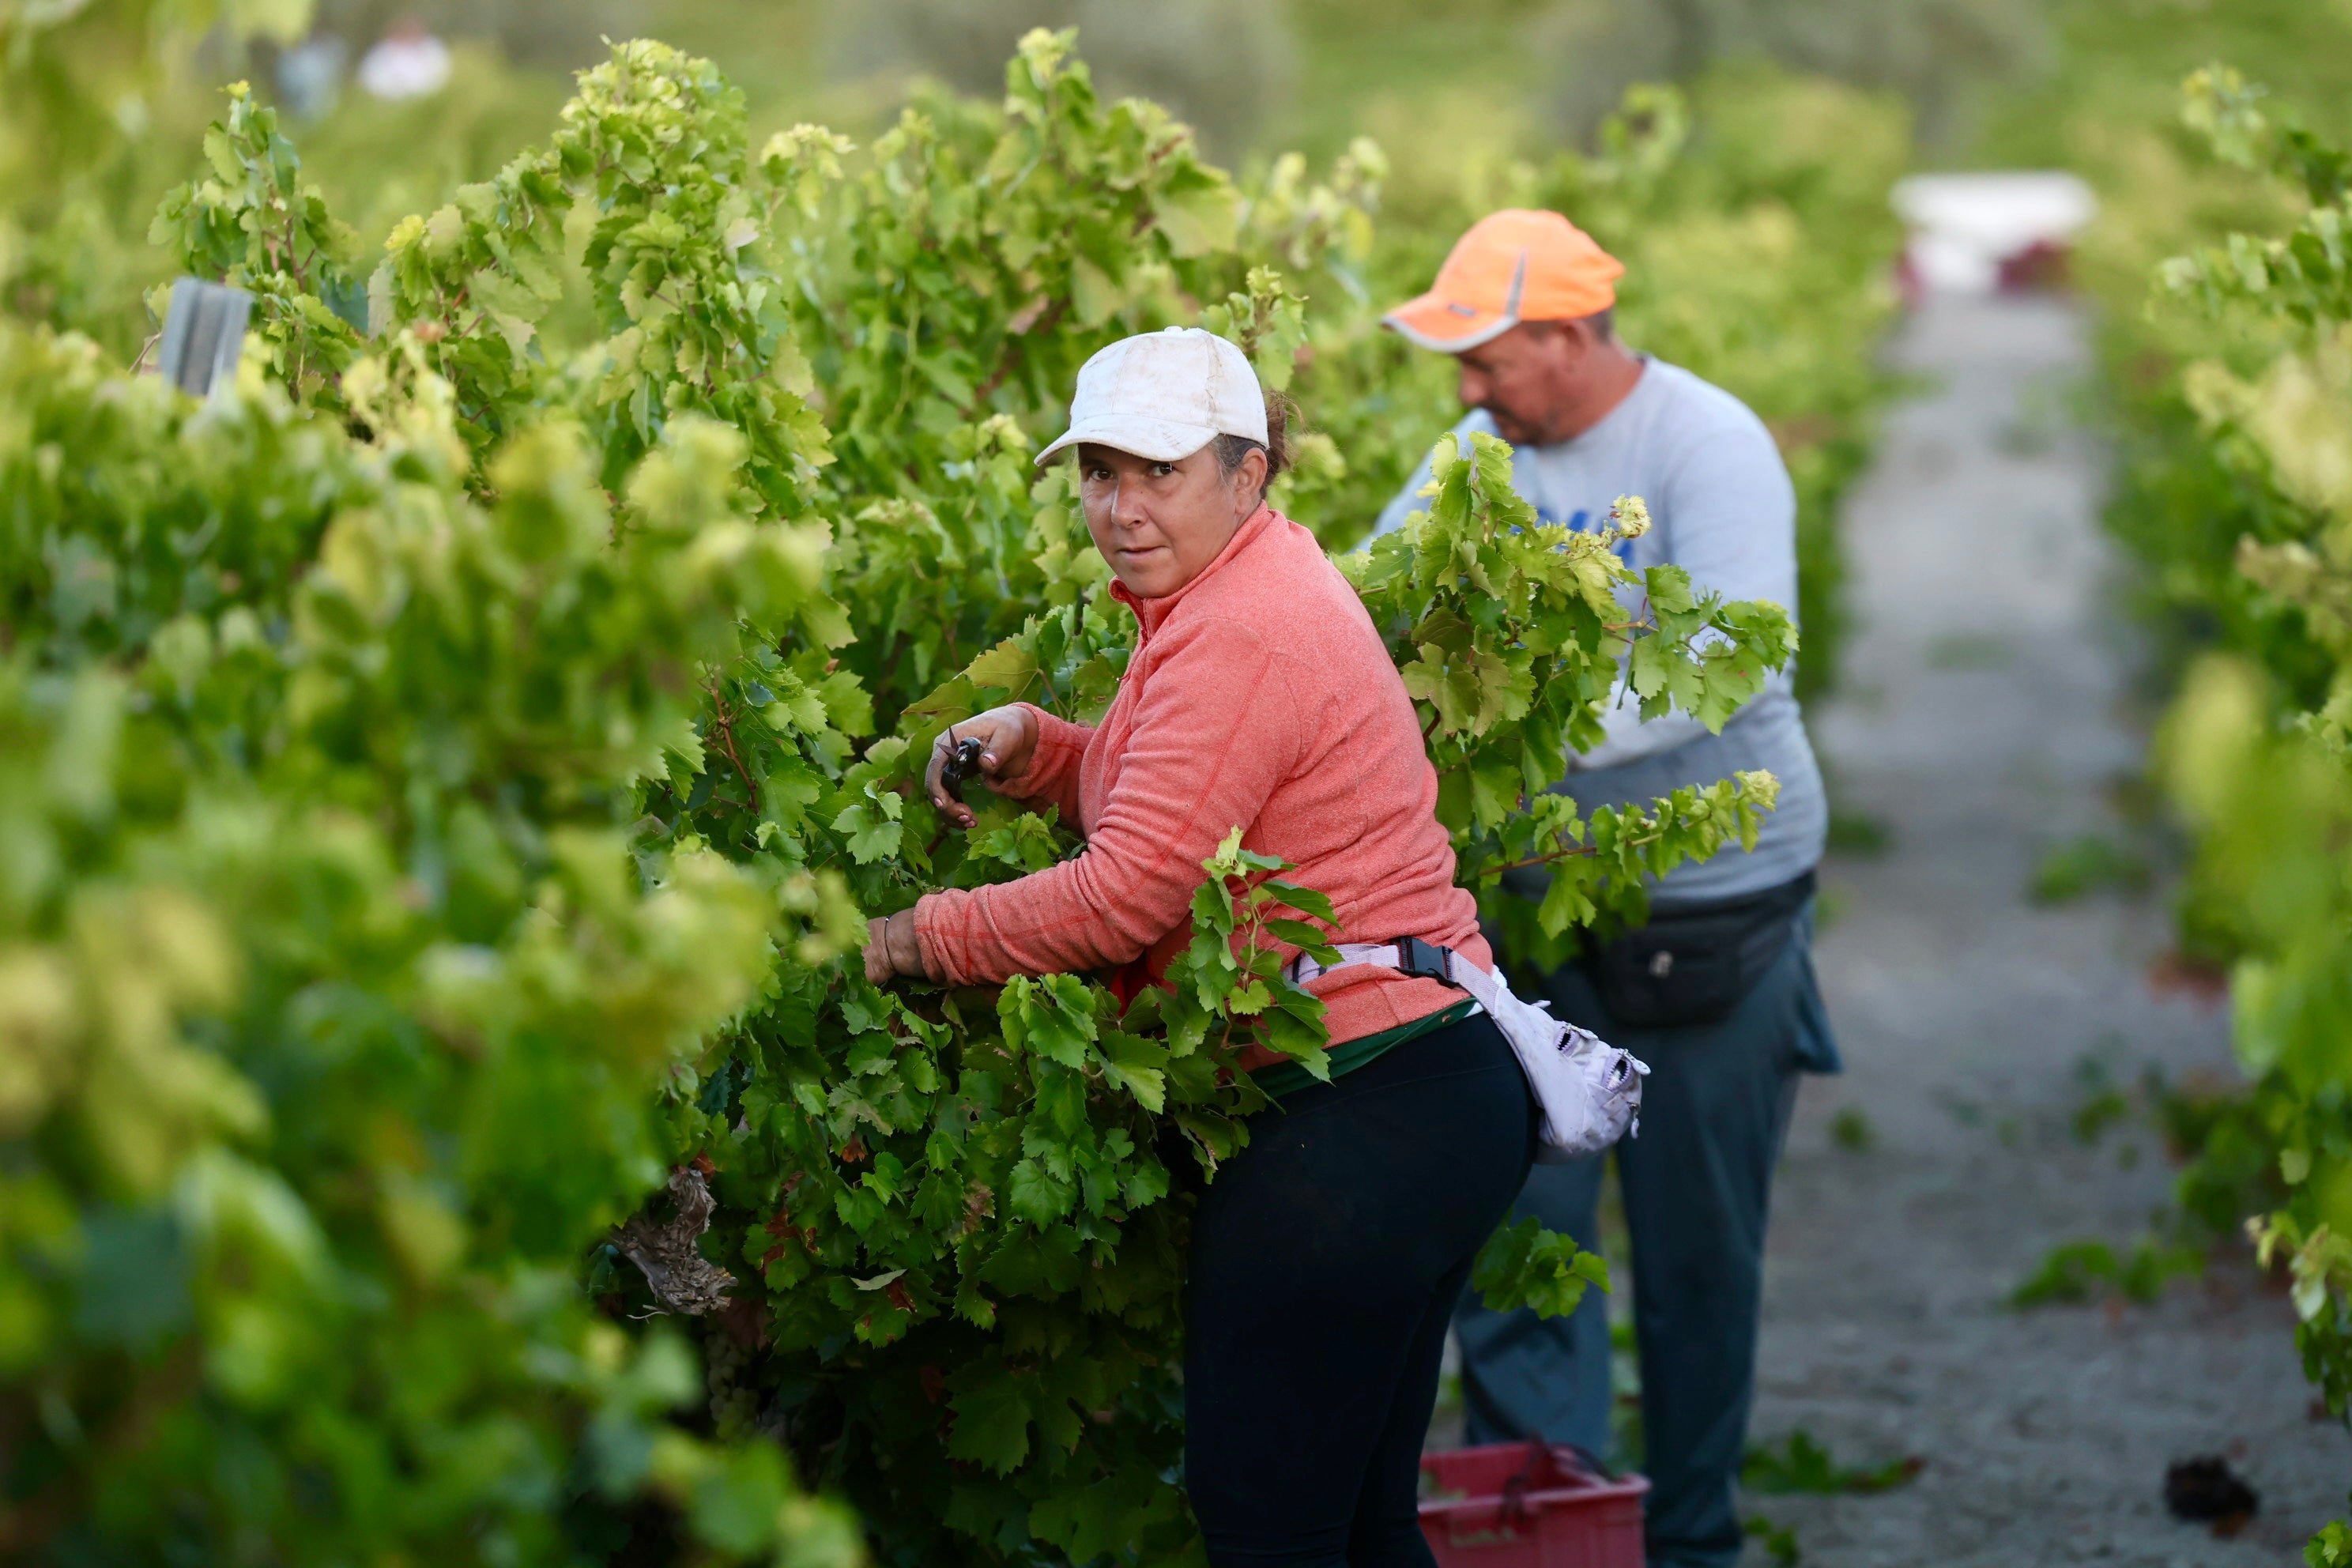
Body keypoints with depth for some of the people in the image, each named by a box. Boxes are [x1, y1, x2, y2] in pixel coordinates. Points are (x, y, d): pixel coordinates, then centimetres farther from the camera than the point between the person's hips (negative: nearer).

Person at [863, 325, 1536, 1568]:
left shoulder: (1242, 636, -18)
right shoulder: (1259, 584, 16)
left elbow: (1127, 892, -21)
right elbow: (1153, 787, 27)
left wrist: (917, 937, -9)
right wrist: (1026, 748, 8)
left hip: (1360, 1125, -11)